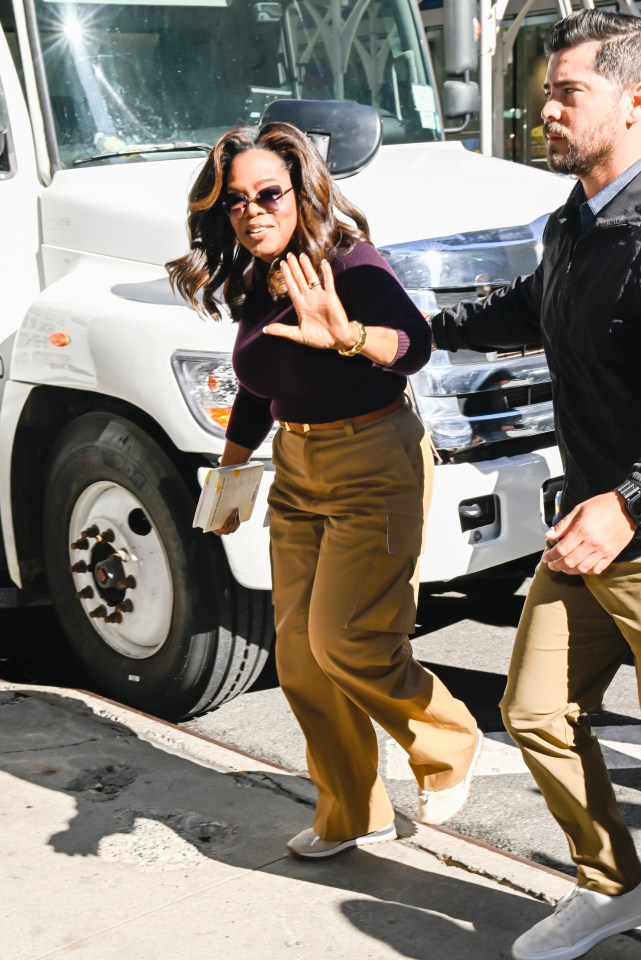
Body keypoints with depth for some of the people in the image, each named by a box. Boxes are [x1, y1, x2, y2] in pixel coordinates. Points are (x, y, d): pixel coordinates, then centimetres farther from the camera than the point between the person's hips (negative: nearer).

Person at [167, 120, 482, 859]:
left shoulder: (351, 266, -18)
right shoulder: (253, 288, 4)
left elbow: (414, 343, -36)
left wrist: (348, 336, -56)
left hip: (374, 468, -8)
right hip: (297, 471, 8)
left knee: (347, 643, -13)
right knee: (299, 653, 7)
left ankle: (452, 745, 17)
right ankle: (352, 816, 25)